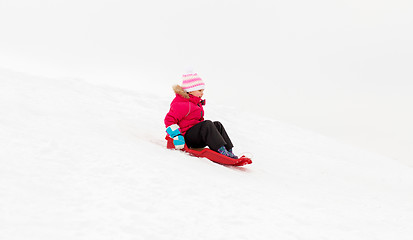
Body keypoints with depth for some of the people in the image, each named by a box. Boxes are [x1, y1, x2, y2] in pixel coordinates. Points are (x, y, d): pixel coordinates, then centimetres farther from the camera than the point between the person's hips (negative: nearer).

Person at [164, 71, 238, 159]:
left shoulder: (197, 103, 20)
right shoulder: (180, 104, -14)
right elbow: (169, 119, -21)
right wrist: (176, 136, -28)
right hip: (186, 137, -10)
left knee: (217, 125, -7)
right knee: (208, 124, -28)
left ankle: (228, 151, -19)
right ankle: (221, 150, -39)